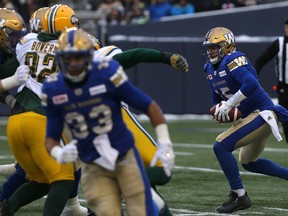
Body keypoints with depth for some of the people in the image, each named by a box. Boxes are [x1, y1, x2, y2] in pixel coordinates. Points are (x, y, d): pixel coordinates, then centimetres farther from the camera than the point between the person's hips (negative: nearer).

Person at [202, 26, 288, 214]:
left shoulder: (232, 60, -18)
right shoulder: (210, 68, 10)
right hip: (253, 115, 11)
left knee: (221, 147, -18)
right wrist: (219, 110, -1)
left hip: (263, 113, -11)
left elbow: (251, 84, -34)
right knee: (249, 163, 26)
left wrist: (228, 105, -28)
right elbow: (218, 98, 21)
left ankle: (239, 197, -12)